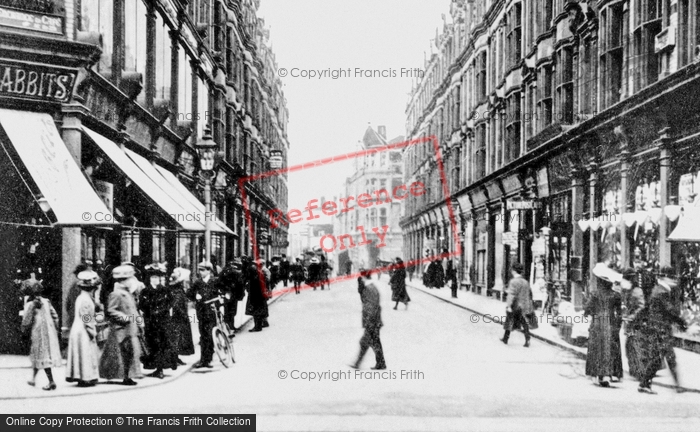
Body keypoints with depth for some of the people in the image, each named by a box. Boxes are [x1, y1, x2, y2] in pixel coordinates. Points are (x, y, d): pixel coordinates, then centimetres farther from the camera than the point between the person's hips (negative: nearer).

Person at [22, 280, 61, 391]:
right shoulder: (47, 302, 4)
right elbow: (55, 316, 5)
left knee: (42, 356, -2)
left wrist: (25, 328, 12)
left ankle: (52, 382, -8)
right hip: (50, 332, 6)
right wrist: (55, 330, 14)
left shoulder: (31, 305, -10)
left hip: (38, 332, -5)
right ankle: (33, 378, 26)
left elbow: (26, 321, -9)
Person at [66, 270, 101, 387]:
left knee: (79, 355, 14)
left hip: (77, 330, 10)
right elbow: (87, 319, -20)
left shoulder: (80, 298, 13)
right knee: (85, 355, -3)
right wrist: (93, 333, -14)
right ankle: (85, 378, 0)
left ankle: (75, 376, 19)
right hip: (83, 333, -10)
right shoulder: (86, 300, -19)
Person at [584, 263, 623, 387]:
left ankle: (600, 376, 12)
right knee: (611, 350, 4)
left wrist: (586, 313, 15)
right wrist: (618, 326, 10)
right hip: (611, 326, 1)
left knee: (598, 350, 9)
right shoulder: (616, 295, 1)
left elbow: (587, 310, -6)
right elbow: (619, 313, 3)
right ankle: (607, 376, -10)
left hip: (597, 325, -1)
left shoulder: (595, 294, -7)